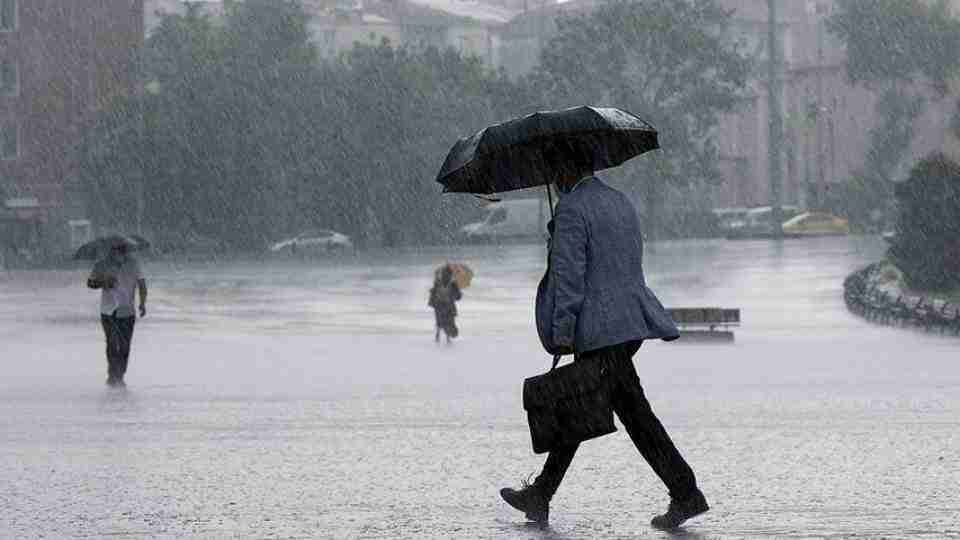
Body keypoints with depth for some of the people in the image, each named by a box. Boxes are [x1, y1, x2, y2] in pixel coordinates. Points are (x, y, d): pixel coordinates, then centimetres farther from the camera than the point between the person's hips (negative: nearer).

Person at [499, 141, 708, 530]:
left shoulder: (572, 209, -11)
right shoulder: (620, 201, 17)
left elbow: (569, 273, -16)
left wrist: (562, 330, -14)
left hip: (600, 330, -9)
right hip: (631, 320, 9)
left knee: (634, 411, -9)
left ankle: (686, 494, -11)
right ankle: (540, 496, 19)